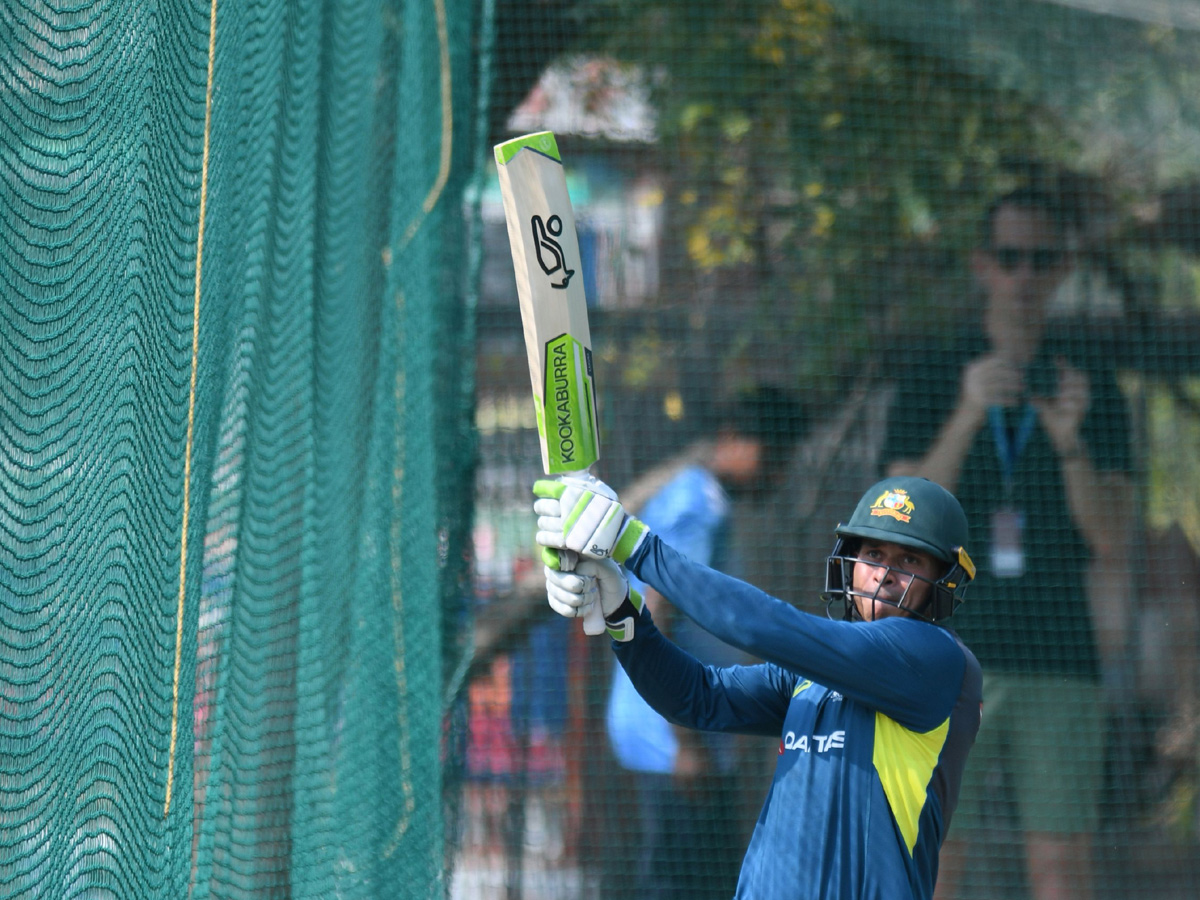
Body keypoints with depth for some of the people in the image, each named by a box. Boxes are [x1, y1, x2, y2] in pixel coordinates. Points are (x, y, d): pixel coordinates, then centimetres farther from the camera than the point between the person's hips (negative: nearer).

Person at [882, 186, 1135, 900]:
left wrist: (1070, 440, -18)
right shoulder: (932, 382, 8)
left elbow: (1110, 538, -1)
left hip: (1059, 661, 0)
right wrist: (968, 415, -18)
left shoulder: (1095, 391, 9)